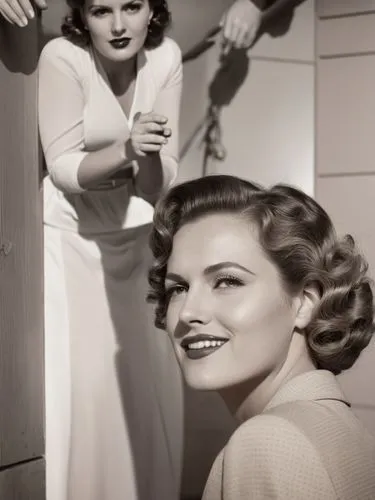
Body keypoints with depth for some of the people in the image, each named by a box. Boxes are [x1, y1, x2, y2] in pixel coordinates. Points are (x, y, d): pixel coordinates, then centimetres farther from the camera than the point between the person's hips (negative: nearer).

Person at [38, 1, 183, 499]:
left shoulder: (165, 56, -10)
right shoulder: (62, 57, -19)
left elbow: (160, 185, -10)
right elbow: (62, 169, -16)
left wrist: (149, 153, -32)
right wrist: (125, 149, -33)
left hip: (136, 236, 4)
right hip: (70, 237, -3)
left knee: (147, 383, 9)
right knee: (75, 381, -3)